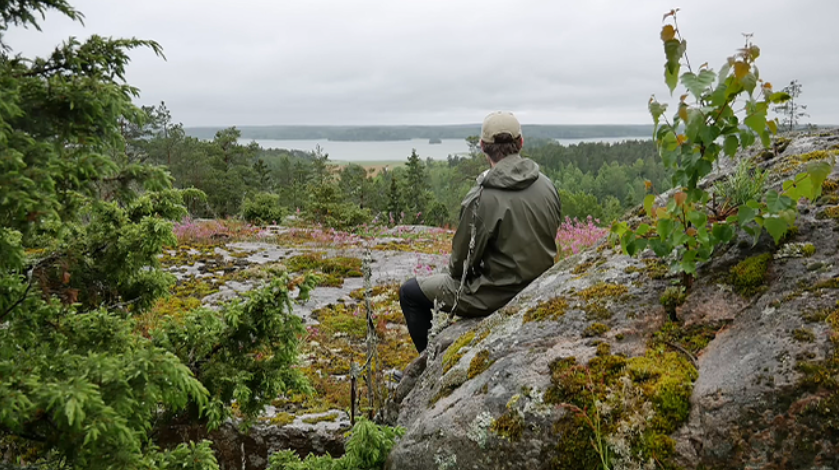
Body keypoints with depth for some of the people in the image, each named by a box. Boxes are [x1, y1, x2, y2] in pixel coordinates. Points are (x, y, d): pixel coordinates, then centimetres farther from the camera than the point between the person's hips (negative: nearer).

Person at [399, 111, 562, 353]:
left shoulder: (482, 198, -24)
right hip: (539, 288, 8)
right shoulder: (546, 185, -3)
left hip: (499, 296, -7)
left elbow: (463, 258, -14)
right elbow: (546, 240, 7)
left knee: (410, 292, 9)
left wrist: (454, 272, 8)